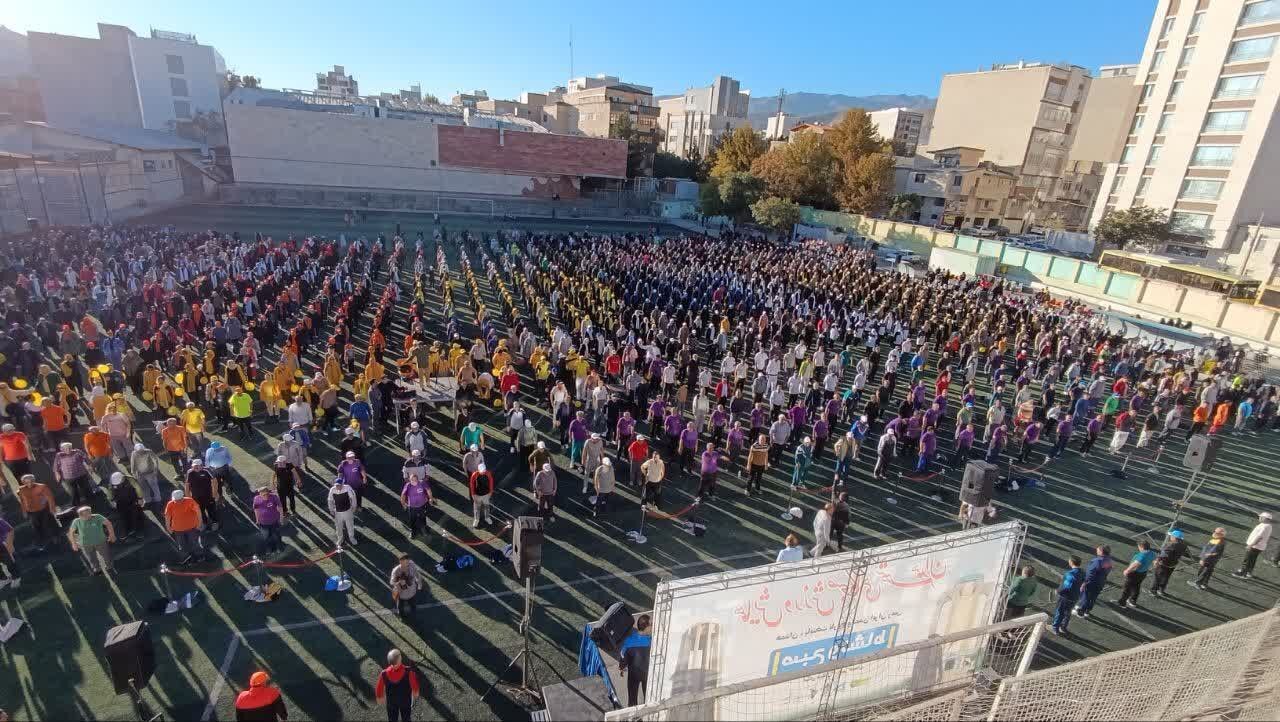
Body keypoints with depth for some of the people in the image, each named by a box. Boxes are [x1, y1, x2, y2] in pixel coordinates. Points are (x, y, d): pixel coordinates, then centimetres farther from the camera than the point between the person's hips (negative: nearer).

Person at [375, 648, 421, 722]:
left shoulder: (384, 674, -34)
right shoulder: (408, 671, -38)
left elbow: (379, 687, -14)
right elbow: (414, 684, -19)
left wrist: (379, 696, 9)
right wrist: (416, 693, 5)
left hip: (391, 701, 1)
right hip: (406, 701, -1)